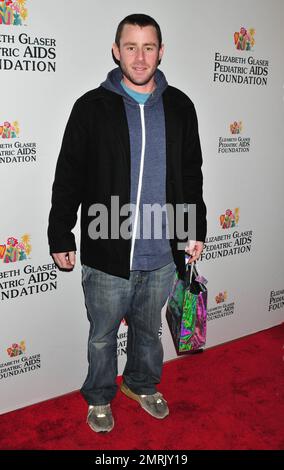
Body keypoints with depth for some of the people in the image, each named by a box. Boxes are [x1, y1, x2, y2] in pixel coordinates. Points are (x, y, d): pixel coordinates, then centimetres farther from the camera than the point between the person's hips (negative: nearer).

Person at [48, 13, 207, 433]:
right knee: (103, 334, 15)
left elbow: (191, 175, 10)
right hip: (106, 255, -2)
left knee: (149, 329, 22)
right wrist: (60, 238, -4)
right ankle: (99, 397, 40)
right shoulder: (92, 107, -6)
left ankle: (143, 384, 47)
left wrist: (197, 229, 9)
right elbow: (67, 179, -4)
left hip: (162, 255, 3)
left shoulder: (179, 107, 3)